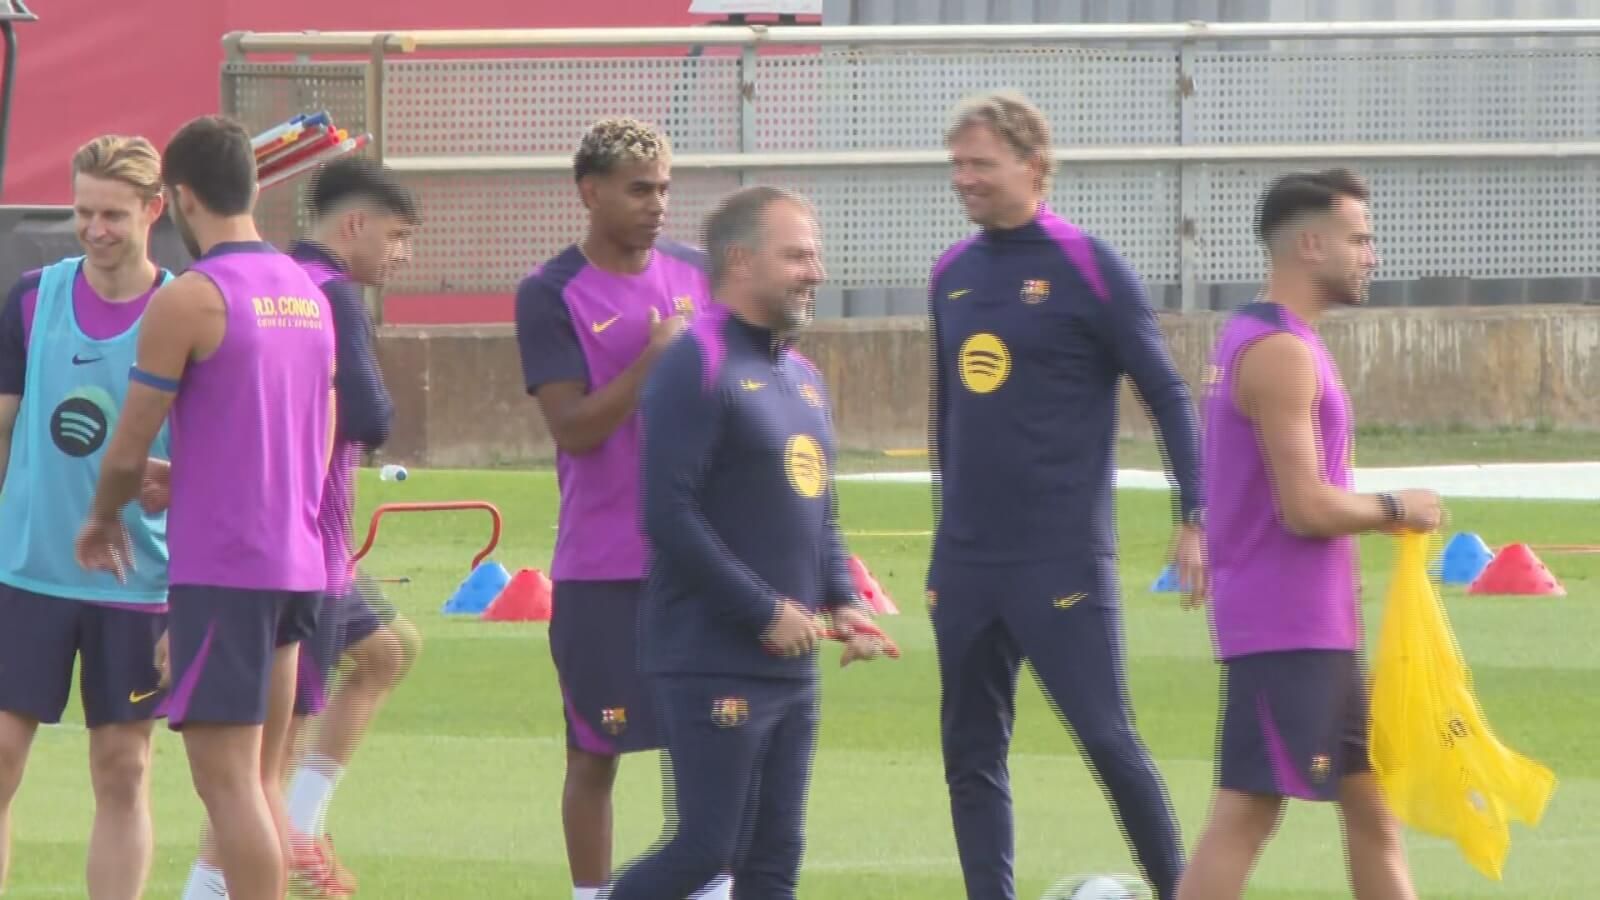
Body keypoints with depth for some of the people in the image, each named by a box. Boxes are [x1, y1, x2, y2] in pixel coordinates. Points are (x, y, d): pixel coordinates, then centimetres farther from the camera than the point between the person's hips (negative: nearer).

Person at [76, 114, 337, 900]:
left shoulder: (187, 301, -11)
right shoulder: (307, 295, 13)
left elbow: (126, 452, -7)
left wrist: (102, 521, 14)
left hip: (220, 569, -8)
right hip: (297, 562, 8)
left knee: (226, 779, -7)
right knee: (260, 780, 13)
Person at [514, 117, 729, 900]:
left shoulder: (697, 276, 8)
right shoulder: (552, 296, -6)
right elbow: (573, 428, -13)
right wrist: (653, 361, -21)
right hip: (600, 568, -4)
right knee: (595, 753, 1)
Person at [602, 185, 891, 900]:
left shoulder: (801, 377, 17)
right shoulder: (698, 366, -12)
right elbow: (668, 515, -19)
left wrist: (841, 601, 8)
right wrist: (766, 612, -16)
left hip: (791, 664, 9)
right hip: (712, 661, -9)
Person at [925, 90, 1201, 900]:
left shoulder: (1088, 269, -7)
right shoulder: (952, 273, 11)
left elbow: (1166, 395, -5)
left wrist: (1193, 519, -10)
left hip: (1063, 561, -6)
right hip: (966, 562, 6)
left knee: (1107, 739, -6)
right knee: (971, 755, 4)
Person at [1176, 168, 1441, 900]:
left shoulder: (1259, 339, 15)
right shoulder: (1280, 352, -17)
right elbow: (1306, 508, -22)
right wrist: (1395, 510, -7)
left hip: (1317, 626, 11)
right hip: (1284, 627, -11)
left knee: (1370, 804, 14)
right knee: (1245, 815, -10)